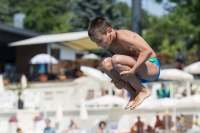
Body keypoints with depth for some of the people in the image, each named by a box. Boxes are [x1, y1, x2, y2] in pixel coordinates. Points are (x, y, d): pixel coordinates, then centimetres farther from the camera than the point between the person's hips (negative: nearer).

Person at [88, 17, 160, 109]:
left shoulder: (121, 37, -21)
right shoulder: (108, 45, 4)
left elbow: (148, 51, -30)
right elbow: (120, 67, 11)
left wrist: (132, 71, -33)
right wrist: (117, 80, -11)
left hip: (152, 68, -8)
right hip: (139, 74, 8)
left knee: (116, 60, -29)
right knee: (105, 63, -8)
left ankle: (142, 91, -11)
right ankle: (133, 93, -3)